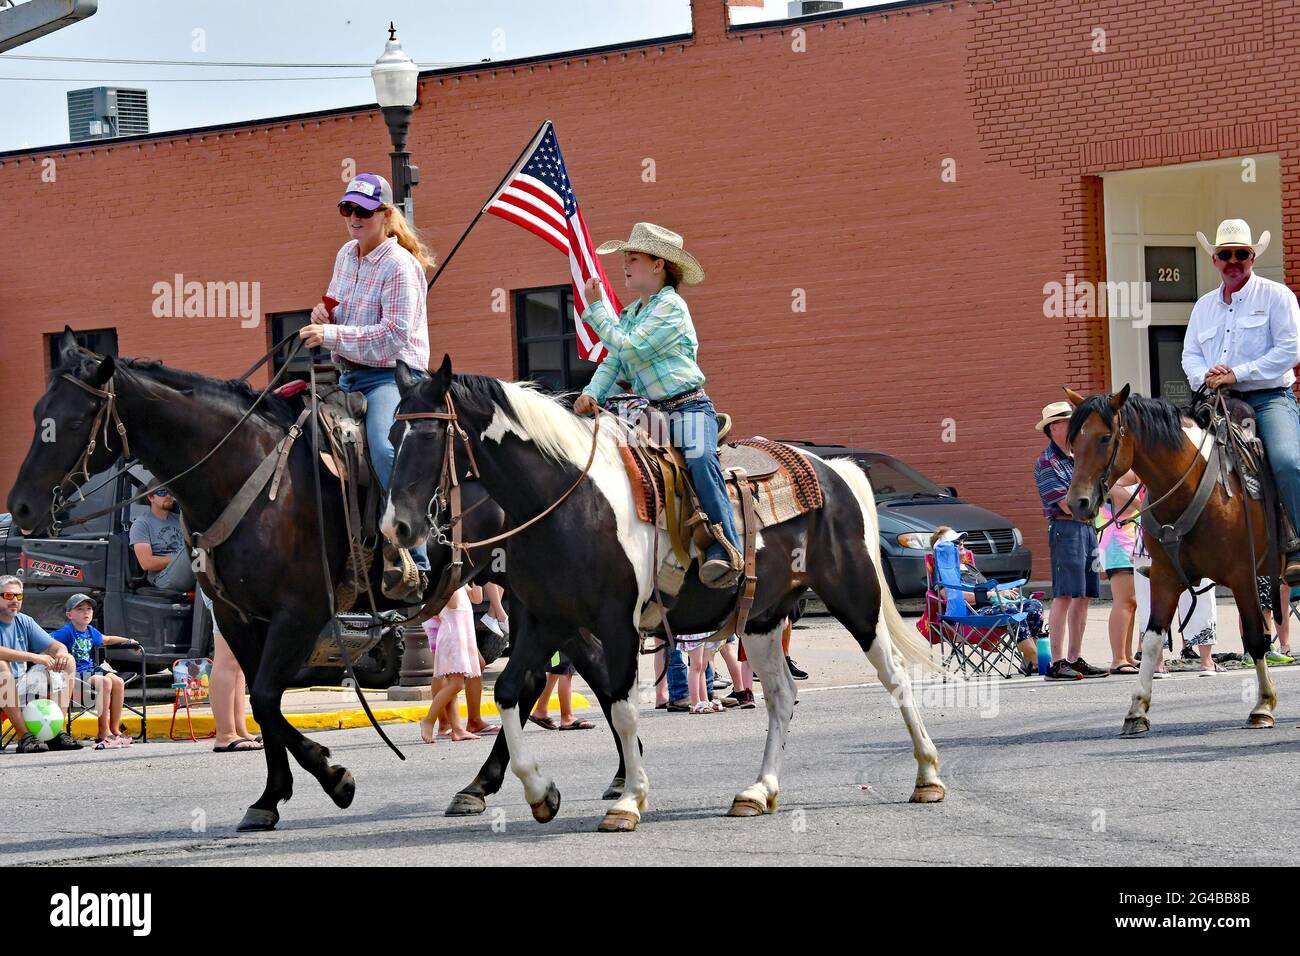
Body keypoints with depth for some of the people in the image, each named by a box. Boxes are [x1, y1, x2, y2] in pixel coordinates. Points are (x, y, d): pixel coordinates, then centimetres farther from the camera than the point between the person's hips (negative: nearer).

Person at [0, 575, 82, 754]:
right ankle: (24, 736, -41)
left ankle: (56, 731, -13)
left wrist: (61, 652, -16)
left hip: (21, 686, 7)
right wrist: (34, 657, -36)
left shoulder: (23, 622, 11)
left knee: (68, 661, 0)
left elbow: (54, 645, 9)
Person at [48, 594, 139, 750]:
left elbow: (106, 640, 35)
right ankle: (103, 733, -25)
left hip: (91, 671, 8)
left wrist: (128, 641, 32)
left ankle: (115, 729, -8)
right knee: (105, 682, -29)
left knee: (118, 682, -13)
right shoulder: (67, 632, -10)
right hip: (75, 675, -8)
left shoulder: (91, 631, 15)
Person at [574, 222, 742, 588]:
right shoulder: (630, 314, 19)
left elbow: (629, 348, -15)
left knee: (700, 460, -34)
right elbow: (612, 362, 13)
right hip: (649, 413, 9)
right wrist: (591, 393, -6)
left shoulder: (671, 306, -8)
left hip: (688, 408, -9)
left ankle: (725, 552, -42)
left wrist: (595, 308, -9)